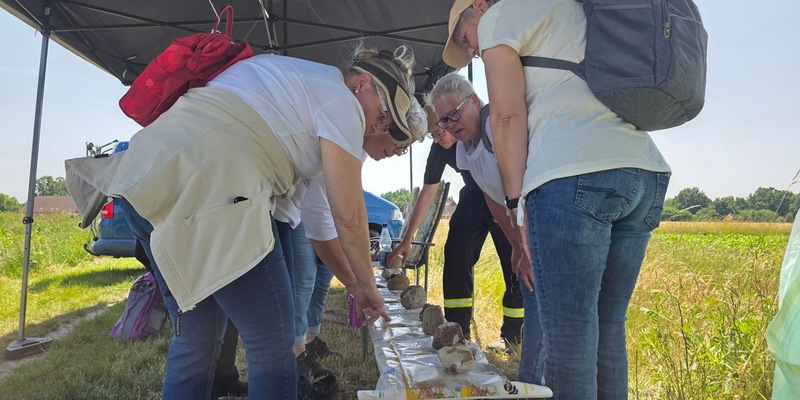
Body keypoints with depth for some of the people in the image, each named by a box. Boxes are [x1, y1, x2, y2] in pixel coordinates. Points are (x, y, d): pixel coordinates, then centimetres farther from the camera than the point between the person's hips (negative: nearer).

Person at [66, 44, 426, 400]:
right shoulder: (341, 101, 2)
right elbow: (349, 217, 1)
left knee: (194, 340, 19)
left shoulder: (294, 75, 28)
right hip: (208, 188, -10)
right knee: (272, 345, 3)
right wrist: (365, 285, 16)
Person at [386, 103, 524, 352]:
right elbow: (428, 192, -6)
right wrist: (407, 240, -7)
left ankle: (511, 337, 5)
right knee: (455, 259, -6)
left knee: (515, 266, -9)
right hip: (474, 198, 4)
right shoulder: (440, 149, -11)